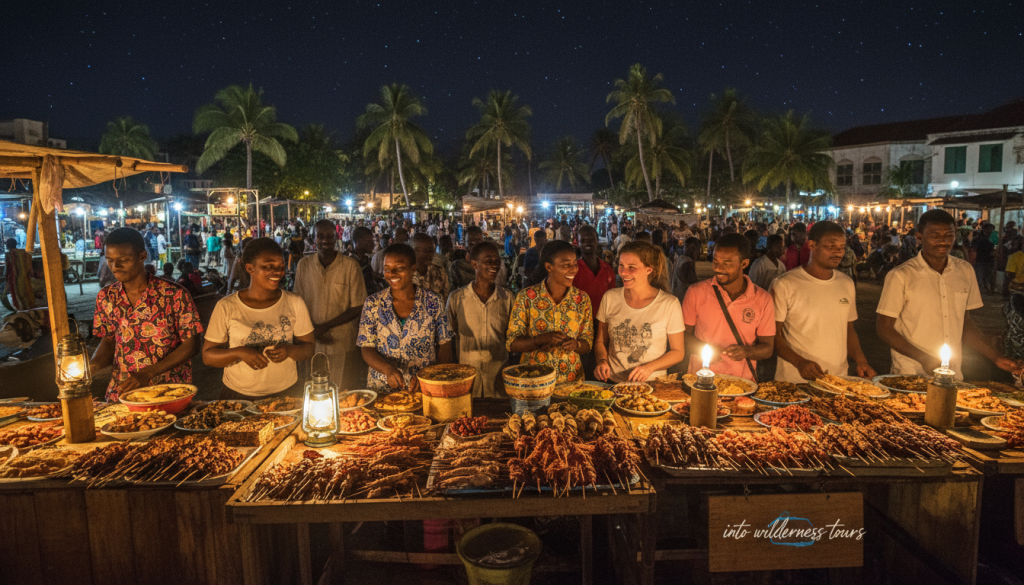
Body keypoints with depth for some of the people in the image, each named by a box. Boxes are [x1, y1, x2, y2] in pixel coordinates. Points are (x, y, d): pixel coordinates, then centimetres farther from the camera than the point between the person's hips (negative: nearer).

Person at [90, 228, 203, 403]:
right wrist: (93, 364, -5)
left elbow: (191, 344, -6)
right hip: (120, 393, 4)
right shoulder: (106, 298, 7)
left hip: (169, 392, -4)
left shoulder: (174, 295, -8)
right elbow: (108, 341, 17)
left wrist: (147, 374, -12)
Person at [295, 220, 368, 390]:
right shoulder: (304, 265, 3)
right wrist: (312, 329, -9)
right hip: (313, 345, 2)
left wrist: (325, 327, -12)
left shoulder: (350, 266, -6)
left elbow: (358, 308, -6)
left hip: (344, 346, -2)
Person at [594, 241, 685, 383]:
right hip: (613, 382, 2)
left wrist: (650, 367, -13)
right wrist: (602, 361, -6)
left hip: (652, 383, -1)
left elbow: (678, 352, 3)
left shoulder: (669, 304, -5)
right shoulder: (610, 298, 4)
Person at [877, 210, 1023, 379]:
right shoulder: (900, 276, -10)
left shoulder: (965, 271, 7)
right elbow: (884, 328, -9)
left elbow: (964, 321, 16)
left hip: (954, 374, 5)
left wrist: (995, 357, 9)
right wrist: (924, 358, -17)